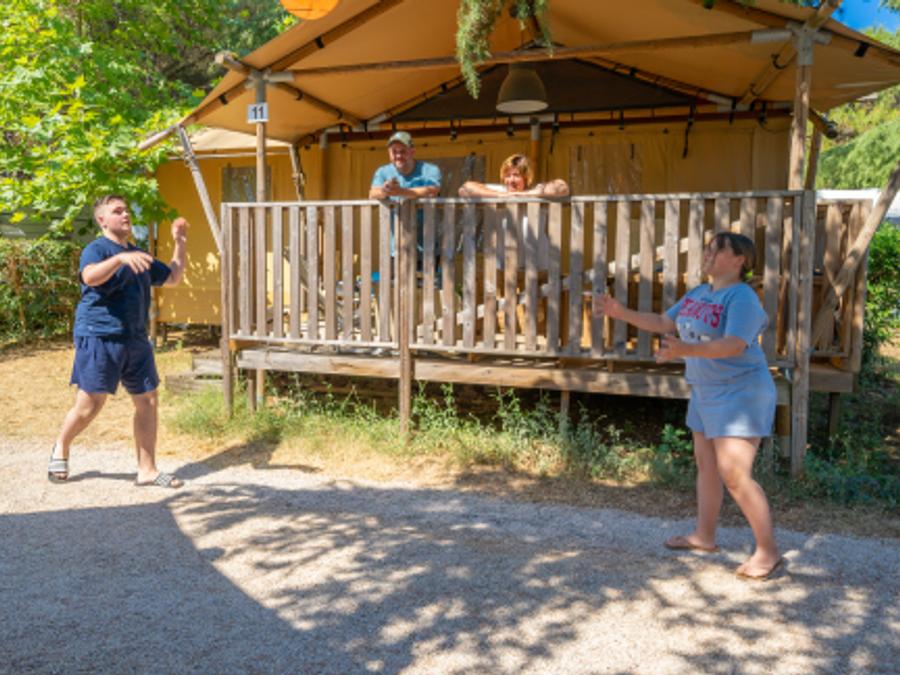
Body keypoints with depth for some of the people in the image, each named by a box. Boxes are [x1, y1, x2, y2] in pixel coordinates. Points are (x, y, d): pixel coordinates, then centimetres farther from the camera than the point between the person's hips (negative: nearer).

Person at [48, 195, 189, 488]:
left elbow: (173, 277, 23)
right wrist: (120, 258, -42)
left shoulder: (138, 254, 18)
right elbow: (90, 276, -27)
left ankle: (147, 469, 12)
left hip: (136, 341, 7)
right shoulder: (96, 249, -5)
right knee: (89, 405, -3)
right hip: (99, 338, -7)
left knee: (147, 402, 4)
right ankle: (61, 448, 27)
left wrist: (180, 243, 12)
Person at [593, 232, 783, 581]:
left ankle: (768, 551, 0)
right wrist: (621, 312, 10)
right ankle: (704, 535, 33)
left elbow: (734, 345, -31)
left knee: (735, 475, -13)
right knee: (706, 464, 18)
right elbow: (664, 322, 18)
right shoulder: (698, 293, 10)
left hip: (740, 394, -9)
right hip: (707, 392, 9)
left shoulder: (742, 297, -18)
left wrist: (686, 350, -45)